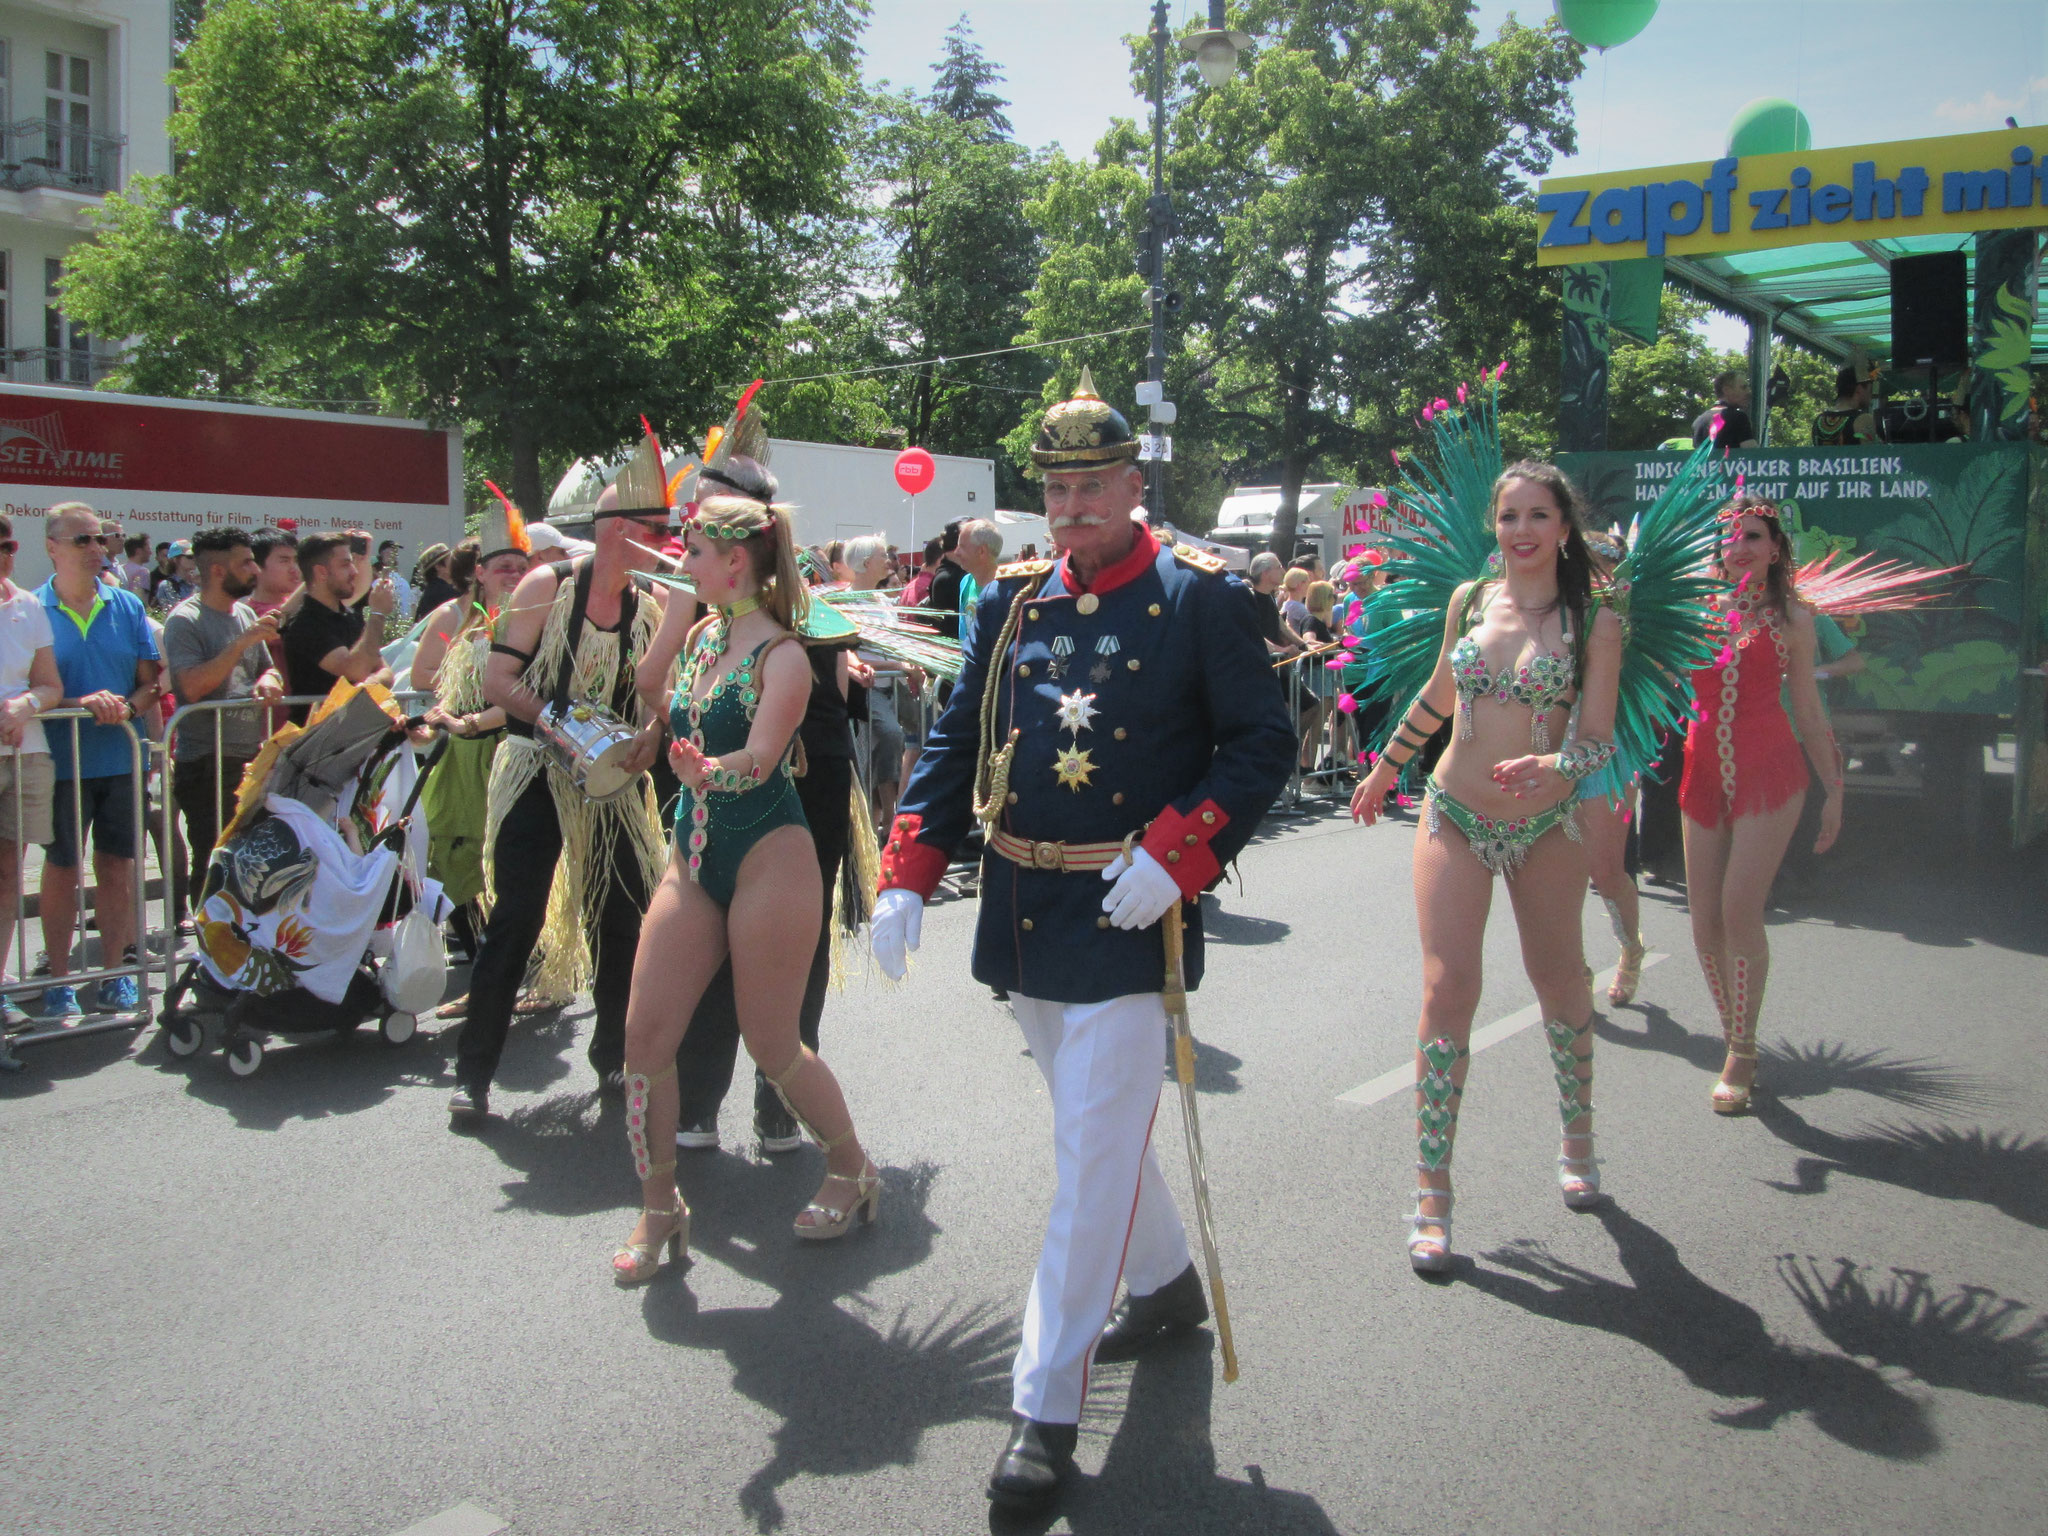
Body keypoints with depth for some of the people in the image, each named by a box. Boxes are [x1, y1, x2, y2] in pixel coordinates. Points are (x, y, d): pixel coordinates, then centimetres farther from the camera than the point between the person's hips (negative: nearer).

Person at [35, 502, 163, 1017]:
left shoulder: (127, 606, 6)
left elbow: (151, 682, 6)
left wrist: (127, 708, -15)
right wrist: (81, 704, -21)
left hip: (121, 758, 2)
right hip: (61, 760, -2)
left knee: (116, 867, 8)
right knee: (61, 869, 5)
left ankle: (114, 971, 18)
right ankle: (58, 979, 15)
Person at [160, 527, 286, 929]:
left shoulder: (246, 614, 14)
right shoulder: (185, 620, -8)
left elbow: (269, 670, 20)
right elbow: (192, 685, -20)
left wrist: (268, 682, -4)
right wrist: (243, 643, -20)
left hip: (251, 758, 7)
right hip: (206, 764, -7)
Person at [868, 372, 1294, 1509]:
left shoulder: (1201, 597, -6)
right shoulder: (1011, 602, 8)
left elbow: (1264, 744, -7)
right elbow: (957, 744, 10)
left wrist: (1173, 854, -20)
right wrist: (905, 874, -1)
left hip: (1128, 915, -6)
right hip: (1023, 913, 6)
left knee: (1094, 1154, -4)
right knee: (1093, 1126, 21)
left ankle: (1047, 1406, 6)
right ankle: (1166, 1283, 45)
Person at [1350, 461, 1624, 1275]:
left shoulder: (1595, 622, -6)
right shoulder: (1468, 600, 2)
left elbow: (1598, 739, -11)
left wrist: (1552, 766, -32)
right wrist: (1382, 771, 25)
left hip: (1546, 827, -1)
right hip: (1455, 817, 1)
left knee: (1559, 982, 14)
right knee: (1447, 991, -8)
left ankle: (1577, 1139, 40)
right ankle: (1431, 1193, -1)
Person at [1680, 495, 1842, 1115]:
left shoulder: (1791, 619, 4)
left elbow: (1808, 711, 9)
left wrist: (1833, 787, 8)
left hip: (1769, 772, -3)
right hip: (1704, 772, 3)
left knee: (1739, 911, -13)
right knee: (1705, 922, 2)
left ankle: (1742, 1050, 3)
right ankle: (1736, 1038, 21)